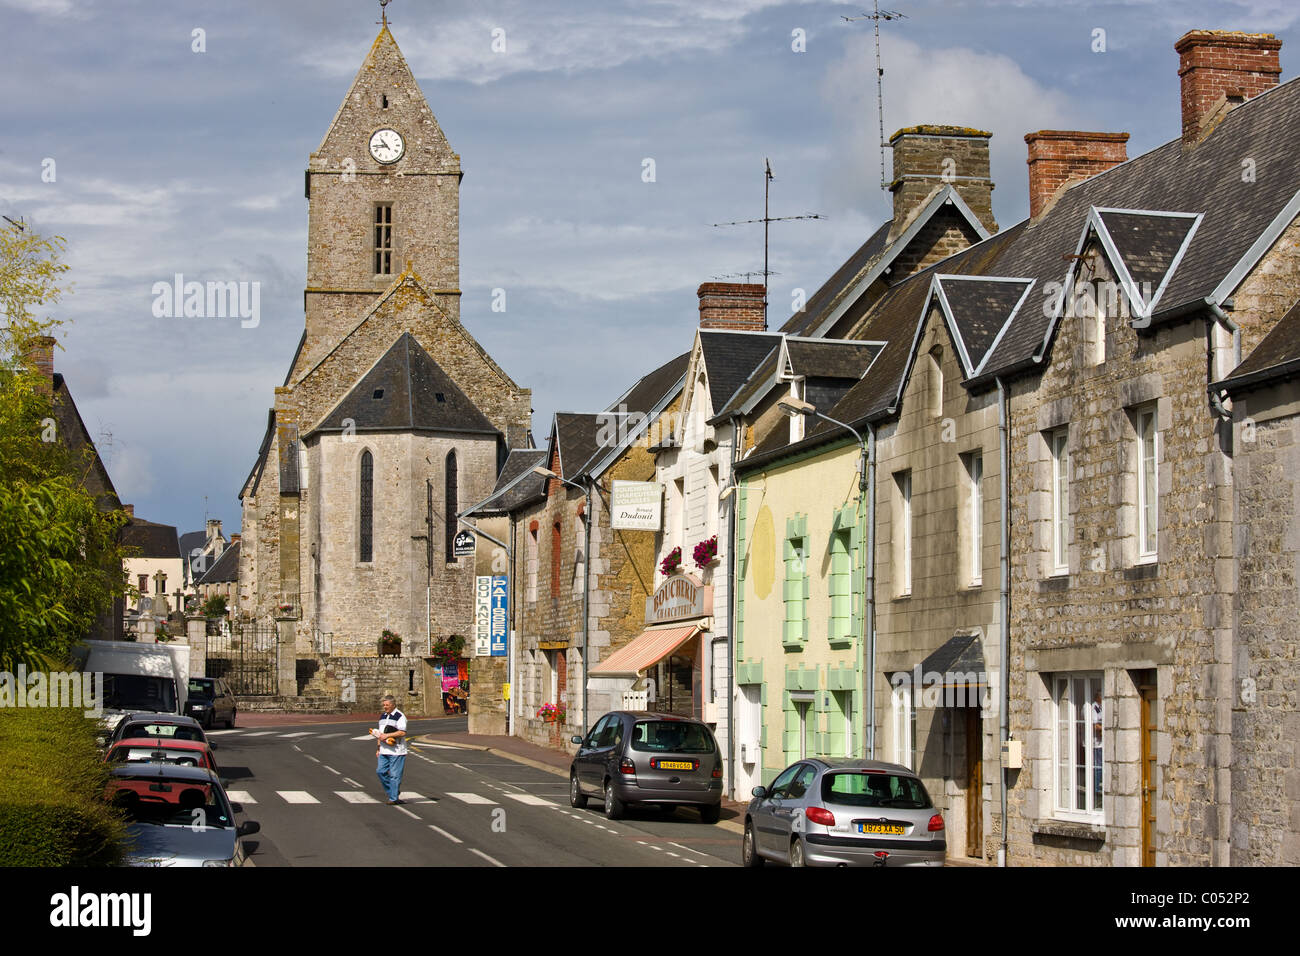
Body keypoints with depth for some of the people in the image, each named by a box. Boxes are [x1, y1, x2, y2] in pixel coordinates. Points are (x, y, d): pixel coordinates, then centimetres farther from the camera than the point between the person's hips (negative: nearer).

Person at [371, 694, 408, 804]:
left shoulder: (400, 716, -8)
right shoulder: (382, 716, 17)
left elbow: (402, 733, -17)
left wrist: (387, 735, -20)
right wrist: (378, 748, 19)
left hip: (396, 751, -8)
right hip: (384, 750, 8)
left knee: (394, 774, -6)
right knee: (380, 771, 3)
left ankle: (393, 798, -2)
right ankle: (394, 791, 17)